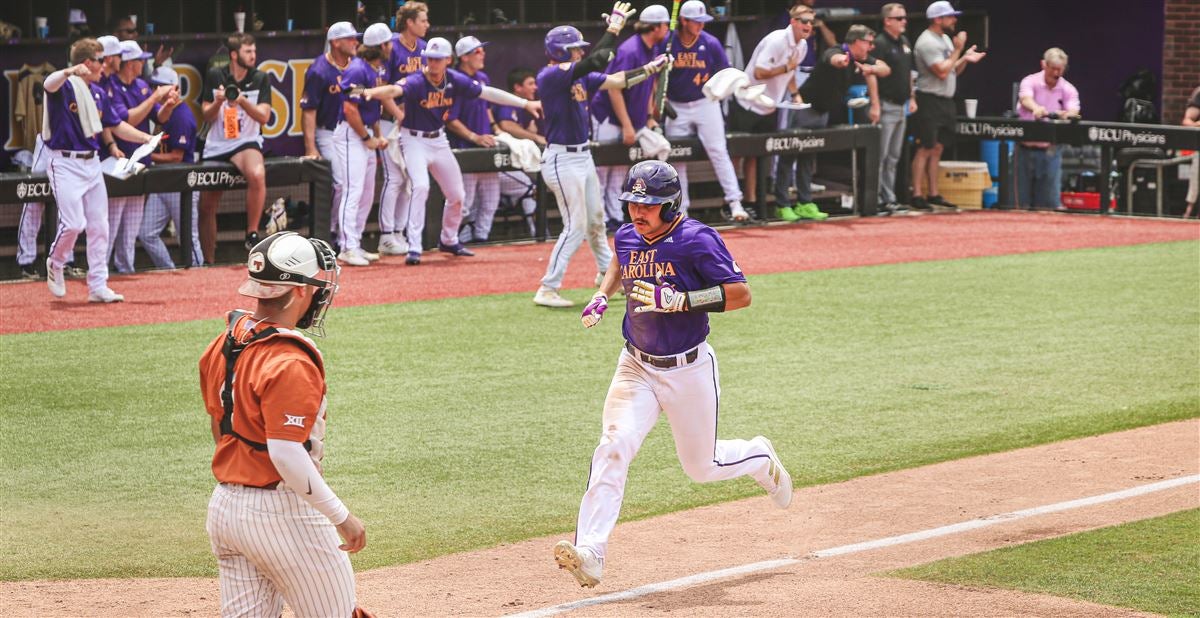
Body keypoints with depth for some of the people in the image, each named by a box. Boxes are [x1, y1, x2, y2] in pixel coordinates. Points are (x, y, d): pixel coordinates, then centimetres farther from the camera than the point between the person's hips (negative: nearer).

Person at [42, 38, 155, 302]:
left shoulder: (99, 93, 13)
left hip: (92, 163, 8)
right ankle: (55, 264, 14)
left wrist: (148, 139, 12)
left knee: (99, 226, 5)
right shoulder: (64, 86, -11)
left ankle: (98, 286, 11)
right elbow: (49, 84, -35)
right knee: (73, 223, -15)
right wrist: (70, 72, -57)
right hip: (65, 163, -7)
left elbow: (115, 126, 21)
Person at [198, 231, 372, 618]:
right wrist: (341, 517, -20)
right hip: (281, 513, -8)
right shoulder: (290, 364, -22)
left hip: (223, 508, 8)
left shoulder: (223, 343, 5)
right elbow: (287, 455, -26)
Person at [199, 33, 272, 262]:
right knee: (206, 208, 7)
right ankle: (208, 262, 25)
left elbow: (264, 117, -7)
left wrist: (243, 101, -22)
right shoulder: (215, 76, 1)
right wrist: (218, 102, -16)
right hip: (215, 147, 2)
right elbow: (206, 116, 4)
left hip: (246, 142, -2)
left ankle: (252, 234, -26)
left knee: (257, 174, -37)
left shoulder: (260, 79, -1)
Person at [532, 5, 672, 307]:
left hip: (583, 156, 9)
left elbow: (616, 80, 11)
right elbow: (595, 61, -29)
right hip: (562, 160, -9)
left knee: (595, 219, 22)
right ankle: (547, 290, -4)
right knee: (575, 227, -8)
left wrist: (651, 68, 4)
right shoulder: (549, 76, -19)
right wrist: (614, 27, -22)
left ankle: (607, 272, 41)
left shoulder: (581, 76, 8)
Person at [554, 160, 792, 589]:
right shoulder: (627, 236, 1)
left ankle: (759, 458, 46)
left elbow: (740, 294, -20)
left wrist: (678, 301, -28)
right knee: (613, 447, -19)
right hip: (636, 368, 4)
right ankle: (589, 553, -27)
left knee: (701, 467, 10)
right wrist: (602, 296, 9)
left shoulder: (696, 240, -17)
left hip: (688, 371, -4)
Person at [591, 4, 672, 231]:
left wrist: (648, 117, 13)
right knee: (601, 169, -4)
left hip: (628, 119, 9)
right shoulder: (629, 51, -21)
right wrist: (627, 126, -23)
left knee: (619, 172, 12)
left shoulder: (653, 50, 5)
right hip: (608, 117, -9)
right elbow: (614, 89, -23)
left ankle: (616, 217, 16)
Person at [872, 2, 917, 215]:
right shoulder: (880, 44, -13)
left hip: (902, 106, 9)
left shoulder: (904, 42, 14)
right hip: (887, 106, -9)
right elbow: (872, 74, -18)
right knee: (881, 156, -7)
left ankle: (890, 199, 18)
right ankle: (877, 200, -5)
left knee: (894, 157, 12)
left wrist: (911, 98, 19)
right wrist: (875, 105, -23)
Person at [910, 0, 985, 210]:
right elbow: (942, 72, -21)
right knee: (925, 149, -8)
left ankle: (933, 194, 15)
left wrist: (965, 60, 2)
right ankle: (917, 195, -7)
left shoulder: (946, 39, 15)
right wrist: (958, 50, -14)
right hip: (930, 101, -9)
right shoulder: (927, 42, -14)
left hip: (946, 101, 9)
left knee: (937, 149, 10)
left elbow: (953, 71, 20)